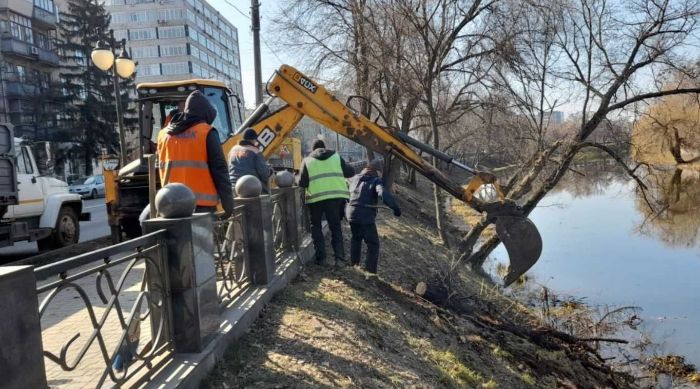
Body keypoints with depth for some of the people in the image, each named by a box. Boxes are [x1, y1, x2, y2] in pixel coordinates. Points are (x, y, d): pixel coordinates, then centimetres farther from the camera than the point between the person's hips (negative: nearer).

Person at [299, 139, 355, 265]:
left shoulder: (307, 160, 4)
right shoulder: (336, 156, 9)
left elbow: (302, 183, -1)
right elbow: (350, 172, 10)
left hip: (316, 197, -1)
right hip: (335, 196, 1)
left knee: (316, 226, 15)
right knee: (335, 226, 12)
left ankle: (320, 257, 11)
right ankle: (339, 256, 1)